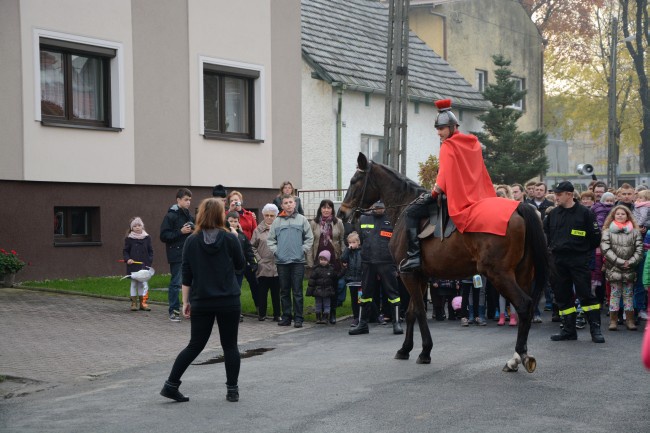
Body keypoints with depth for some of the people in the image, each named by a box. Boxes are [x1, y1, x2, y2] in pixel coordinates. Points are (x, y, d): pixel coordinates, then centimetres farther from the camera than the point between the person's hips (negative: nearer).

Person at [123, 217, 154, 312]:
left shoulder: (147, 238, 4)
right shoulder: (129, 239, 0)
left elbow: (150, 251, 9)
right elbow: (125, 251, 4)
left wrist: (149, 261, -2)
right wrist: (127, 259, -12)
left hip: (144, 265, 1)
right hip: (133, 266, -1)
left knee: (143, 283, 0)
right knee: (134, 283, 6)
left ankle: (142, 302, 8)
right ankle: (134, 303, 13)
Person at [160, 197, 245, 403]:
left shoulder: (192, 241, 0)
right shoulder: (230, 238, -6)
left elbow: (186, 274, 2)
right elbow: (240, 265, 6)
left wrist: (186, 301, 7)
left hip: (201, 302, 2)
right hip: (228, 301, -2)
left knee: (195, 345, 11)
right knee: (230, 346, 8)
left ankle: (171, 385, 7)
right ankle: (232, 390, 10)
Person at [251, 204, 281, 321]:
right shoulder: (259, 230, 7)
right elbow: (252, 247, 8)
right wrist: (258, 259, -1)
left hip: (277, 266, 0)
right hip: (263, 266, 0)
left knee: (276, 292, 5)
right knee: (262, 291, 3)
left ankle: (277, 315, 12)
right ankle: (261, 314, 12)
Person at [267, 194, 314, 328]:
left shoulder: (302, 220, 4)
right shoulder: (277, 221, 8)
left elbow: (309, 238, 5)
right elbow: (270, 239, 11)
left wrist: (303, 250, -5)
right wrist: (275, 251, -1)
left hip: (298, 261, -2)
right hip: (281, 261, 2)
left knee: (297, 291, -1)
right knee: (284, 291, 9)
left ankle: (298, 318, 3)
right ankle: (286, 316, 16)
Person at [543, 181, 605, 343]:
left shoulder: (584, 213, -4)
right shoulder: (553, 214, 9)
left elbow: (595, 236, 0)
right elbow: (545, 232, 23)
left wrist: (585, 251, 4)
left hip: (579, 261, -5)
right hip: (558, 261, 5)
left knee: (586, 293, -6)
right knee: (563, 296, 6)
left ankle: (595, 329, -1)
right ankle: (569, 329, 14)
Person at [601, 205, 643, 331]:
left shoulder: (635, 232, 6)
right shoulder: (608, 231, 2)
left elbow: (639, 249, 2)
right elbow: (605, 249, -7)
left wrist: (631, 262, -11)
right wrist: (620, 262, -12)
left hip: (630, 269, 1)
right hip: (613, 268, -1)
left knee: (628, 294, 6)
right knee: (615, 293, 1)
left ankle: (629, 319, 10)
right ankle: (613, 320, 4)